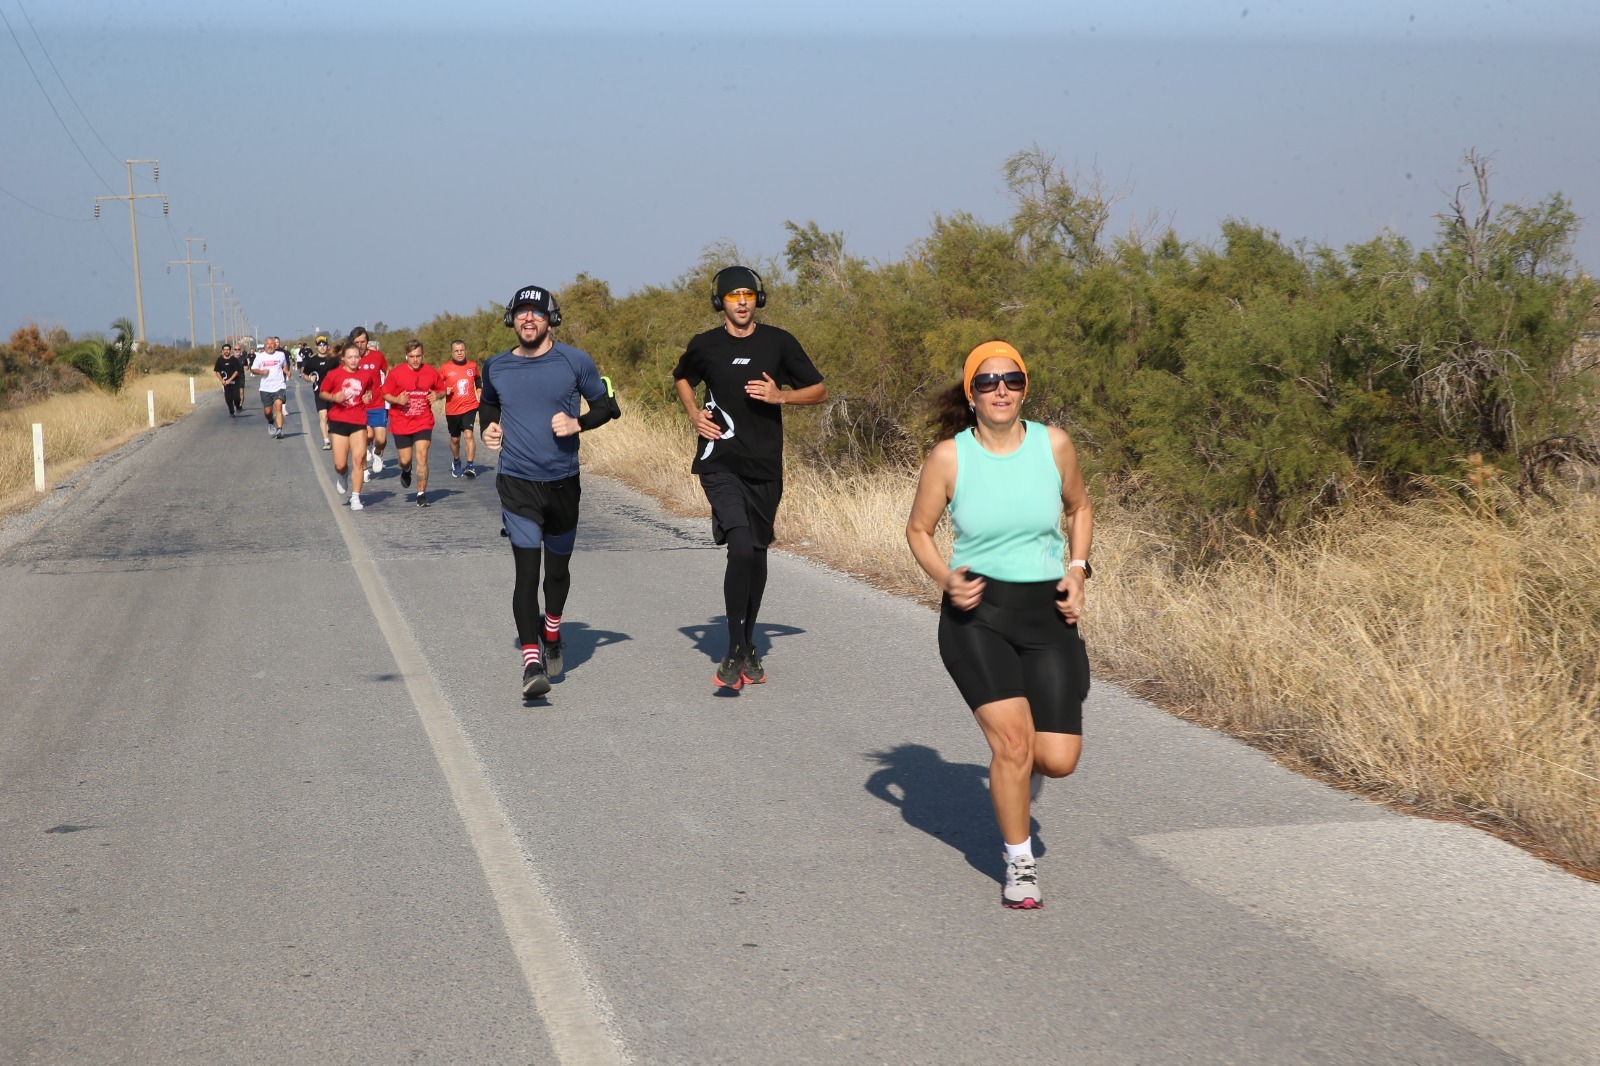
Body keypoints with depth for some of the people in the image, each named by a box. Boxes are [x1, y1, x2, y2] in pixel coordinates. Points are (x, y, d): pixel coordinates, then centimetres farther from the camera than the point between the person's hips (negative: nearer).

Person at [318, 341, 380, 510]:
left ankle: (356, 498, -1)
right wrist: (333, 397, -14)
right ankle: (341, 476, 35)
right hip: (338, 420, -1)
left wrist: (369, 395, 0)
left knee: (358, 459, -10)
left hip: (358, 421, 1)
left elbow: (373, 388, 21)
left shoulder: (367, 374, 2)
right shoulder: (334, 374, -5)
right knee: (340, 465, -3)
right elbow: (322, 392, 5)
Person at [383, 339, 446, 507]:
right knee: (405, 460, 6)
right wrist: (397, 400, -20)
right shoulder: (396, 373, -7)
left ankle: (422, 493, -4)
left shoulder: (431, 372, -2)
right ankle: (406, 470, 45)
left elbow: (442, 389, 12)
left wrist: (436, 396, -11)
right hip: (401, 423, 0)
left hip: (423, 422, 0)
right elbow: (385, 394, 0)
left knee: (422, 456, -13)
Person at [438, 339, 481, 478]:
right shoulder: (445, 369, -3)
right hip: (452, 410, 1)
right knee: (455, 439, 13)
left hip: (470, 407, -1)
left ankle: (470, 466, -19)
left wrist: (479, 391, 13)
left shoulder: (472, 366, 4)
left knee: (468, 434, -19)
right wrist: (445, 391, -15)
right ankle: (456, 463, 38)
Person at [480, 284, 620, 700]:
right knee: (527, 571, -14)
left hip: (563, 482, 1)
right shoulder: (496, 367, 4)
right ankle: (531, 663, -18)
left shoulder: (575, 362, -2)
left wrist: (578, 423, -13)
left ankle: (551, 634, 44)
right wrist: (488, 428, 4)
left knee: (557, 569, 16)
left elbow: (606, 405, 5)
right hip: (517, 483, -1)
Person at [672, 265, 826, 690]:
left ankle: (748, 644, 29)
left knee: (758, 554, 12)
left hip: (765, 467, 2)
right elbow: (681, 378, 23)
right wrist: (694, 414, 5)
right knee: (741, 548, -20)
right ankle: (735, 649, -11)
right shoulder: (704, 346, 2)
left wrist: (781, 395, -10)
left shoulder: (778, 342, 2)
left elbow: (820, 390, 8)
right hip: (720, 465, -2)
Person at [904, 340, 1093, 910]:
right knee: (1013, 739, -15)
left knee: (1058, 760, -5)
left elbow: (1080, 509, 15)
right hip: (977, 613, -2)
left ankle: (1017, 772, 35)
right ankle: (1019, 863, 8)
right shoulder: (949, 456, -7)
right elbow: (918, 529, 5)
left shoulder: (1053, 445, -2)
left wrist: (1077, 571, 1)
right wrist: (945, 578, -12)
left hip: (1047, 613, 2)